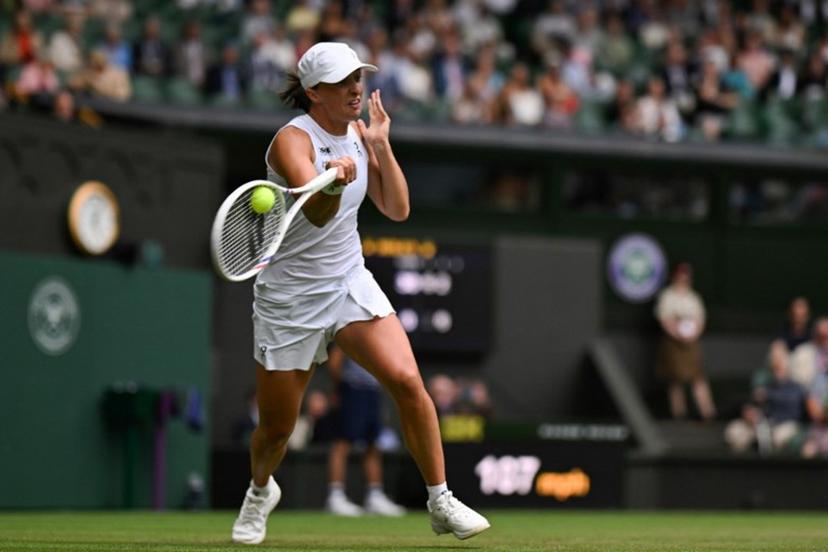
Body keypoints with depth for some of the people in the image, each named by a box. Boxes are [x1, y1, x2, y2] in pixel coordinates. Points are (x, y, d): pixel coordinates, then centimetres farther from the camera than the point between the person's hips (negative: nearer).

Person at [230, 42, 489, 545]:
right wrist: (334, 182, -57)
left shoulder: (358, 132, 2)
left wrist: (381, 146, -11)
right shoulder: (293, 140, -19)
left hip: (351, 283, 5)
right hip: (290, 299, -4)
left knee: (407, 381, -18)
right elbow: (317, 215, -35)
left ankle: (441, 502, -9)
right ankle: (261, 491, 40)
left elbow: (397, 209, 1)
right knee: (276, 430, 5)